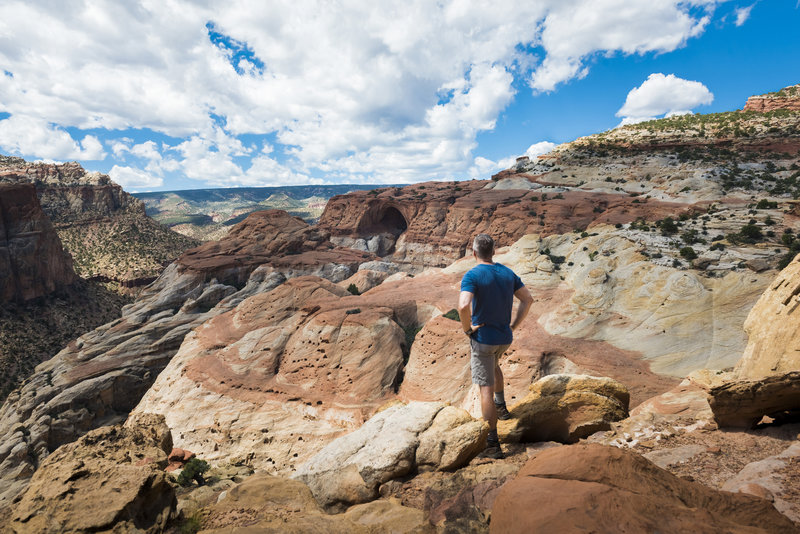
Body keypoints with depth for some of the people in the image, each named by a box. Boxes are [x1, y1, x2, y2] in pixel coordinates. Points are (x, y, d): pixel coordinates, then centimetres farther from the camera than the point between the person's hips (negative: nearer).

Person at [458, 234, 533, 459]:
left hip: (482, 338, -6)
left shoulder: (472, 275, -18)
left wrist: (467, 328, -16)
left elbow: (463, 306, -33)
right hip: (505, 337, 6)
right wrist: (514, 325, 9)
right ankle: (501, 407, 44)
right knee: (493, 364, 36)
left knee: (486, 389, 2)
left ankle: (493, 443, 9)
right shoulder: (507, 273, 2)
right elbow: (528, 299, 6)